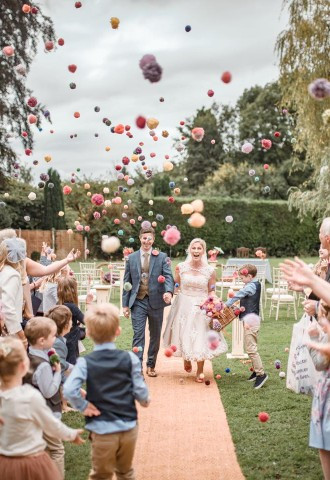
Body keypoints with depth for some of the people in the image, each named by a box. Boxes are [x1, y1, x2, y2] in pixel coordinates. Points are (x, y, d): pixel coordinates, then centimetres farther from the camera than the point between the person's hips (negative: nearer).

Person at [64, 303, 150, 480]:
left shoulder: (85, 363, -11)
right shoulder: (130, 358, -7)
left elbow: (69, 390, -25)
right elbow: (140, 390, -4)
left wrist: (83, 407, -9)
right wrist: (145, 400, 17)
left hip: (102, 431, -2)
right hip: (129, 427, 2)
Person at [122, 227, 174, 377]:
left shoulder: (162, 257, 2)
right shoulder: (131, 258, 6)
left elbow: (168, 276, -8)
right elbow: (127, 281, 8)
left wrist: (169, 291, -29)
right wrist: (125, 304, 4)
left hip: (156, 301, 0)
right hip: (138, 302, 0)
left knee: (155, 336, 11)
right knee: (138, 335, -8)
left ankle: (151, 365, 26)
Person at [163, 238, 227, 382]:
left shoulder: (210, 270, -5)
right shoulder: (181, 267, -4)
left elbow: (211, 291, 4)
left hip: (201, 308, -1)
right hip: (184, 305, 1)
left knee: (200, 337, 1)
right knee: (184, 334, 11)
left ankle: (200, 371, 20)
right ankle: (186, 359, 44)